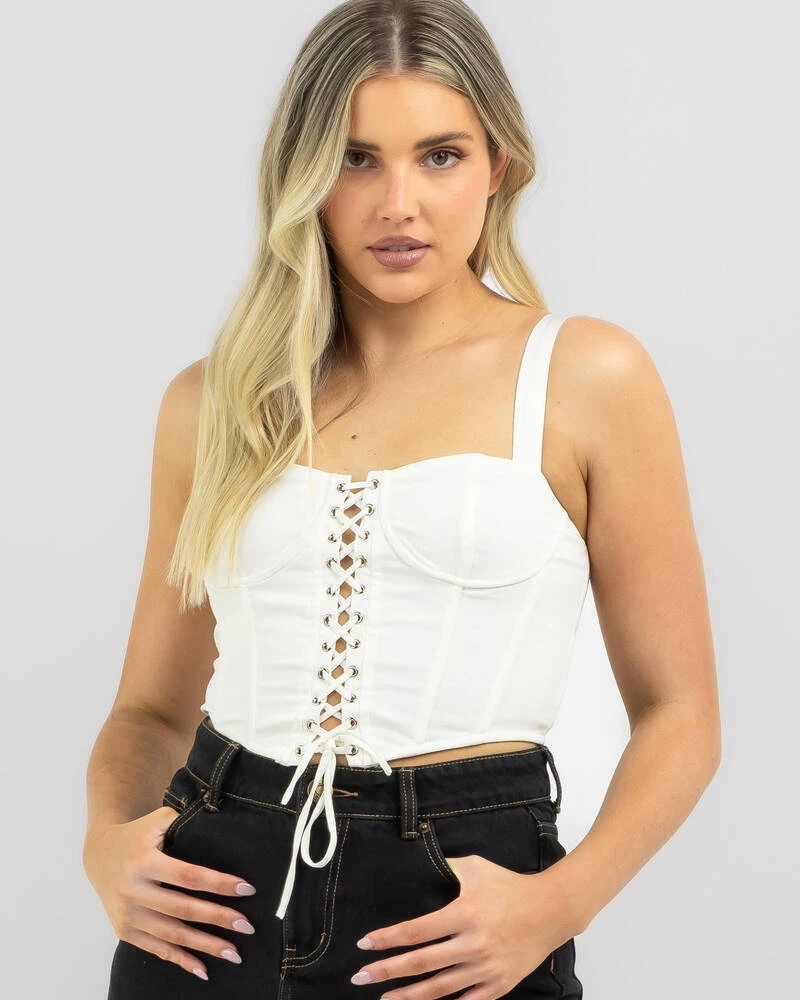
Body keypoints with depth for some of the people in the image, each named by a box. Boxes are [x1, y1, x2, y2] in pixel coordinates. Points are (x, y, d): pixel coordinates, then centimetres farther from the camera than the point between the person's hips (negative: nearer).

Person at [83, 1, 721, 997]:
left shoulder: (587, 375, -2)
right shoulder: (213, 401, 7)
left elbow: (677, 712, 0)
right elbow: (153, 704, 14)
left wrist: (561, 901, -15)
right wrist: (106, 836, -6)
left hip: (456, 916, -2)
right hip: (217, 890, 3)